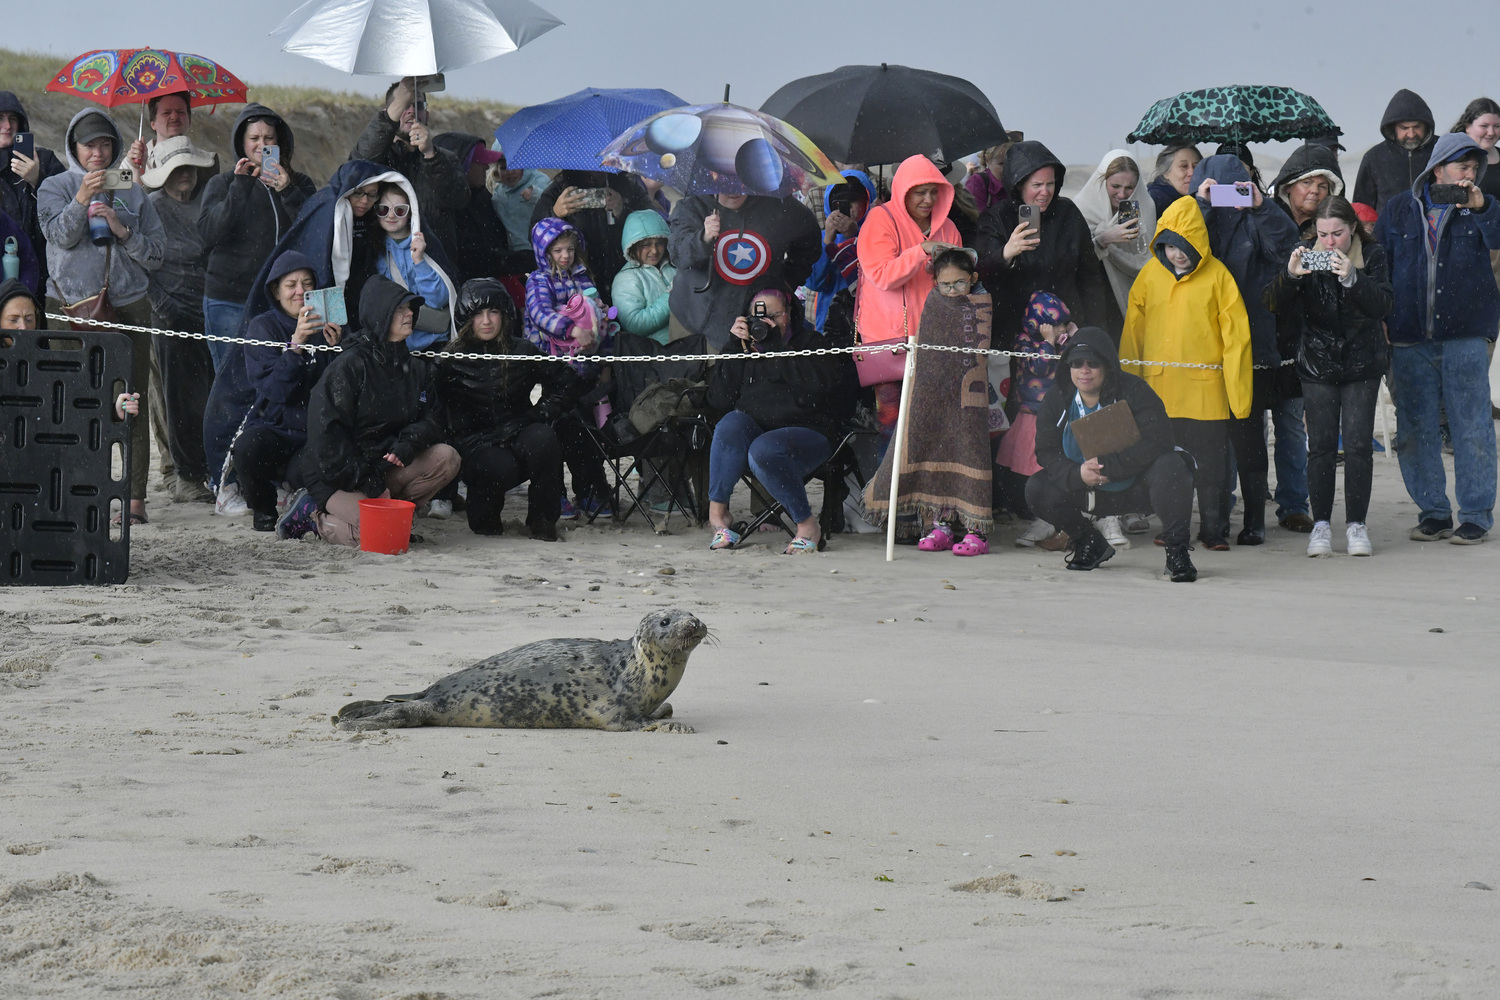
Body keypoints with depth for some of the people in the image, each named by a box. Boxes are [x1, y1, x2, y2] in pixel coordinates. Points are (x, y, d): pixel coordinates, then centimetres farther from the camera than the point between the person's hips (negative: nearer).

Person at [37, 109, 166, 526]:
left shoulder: (132, 193, 16)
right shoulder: (55, 187, 10)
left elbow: (156, 252, 12)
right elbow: (60, 234, -7)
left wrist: (123, 231, -4)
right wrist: (81, 202, -22)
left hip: (129, 306, 2)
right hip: (74, 304, -2)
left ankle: (136, 497, -4)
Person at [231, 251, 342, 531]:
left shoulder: (329, 326, 10)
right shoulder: (263, 327, 3)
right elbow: (273, 389, -11)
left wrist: (337, 349, -12)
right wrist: (296, 343, -23)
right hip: (276, 427, -2)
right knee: (248, 447, -36)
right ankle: (263, 509, -3)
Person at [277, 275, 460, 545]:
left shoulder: (415, 368, 11)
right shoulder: (350, 366, -11)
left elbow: (431, 419, 9)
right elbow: (326, 431, -14)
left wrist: (409, 443, -15)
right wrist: (364, 477, -18)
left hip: (386, 465, 7)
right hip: (339, 477, -7)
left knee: (446, 458, -14)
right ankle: (313, 514, -2)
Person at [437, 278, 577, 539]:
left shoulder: (522, 353, 4)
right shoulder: (451, 361, -2)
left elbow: (566, 383, 9)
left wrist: (540, 414, -6)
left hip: (518, 436, 2)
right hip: (474, 445, -2)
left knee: (543, 440, -32)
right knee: (500, 468, -36)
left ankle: (542, 518, -12)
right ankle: (484, 516, 2)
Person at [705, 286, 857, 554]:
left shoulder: (810, 342, 4)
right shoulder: (745, 348, 17)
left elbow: (817, 388, -17)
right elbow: (718, 401, 4)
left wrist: (777, 348, -16)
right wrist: (735, 349, -3)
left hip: (806, 431, -4)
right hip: (753, 429, 4)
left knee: (764, 450, -36)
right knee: (732, 423, -30)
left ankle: (807, 524, -21)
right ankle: (717, 511, -21)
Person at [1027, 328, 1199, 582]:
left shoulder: (1133, 391, -17)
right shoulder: (1057, 398, -5)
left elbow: (1157, 442, -27)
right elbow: (1046, 452, -7)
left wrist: (1107, 466, -32)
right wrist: (1077, 474, -28)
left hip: (1137, 485, -4)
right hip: (1088, 492, 4)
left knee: (1169, 467, -34)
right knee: (1037, 490, -12)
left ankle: (1176, 549, -21)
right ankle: (1090, 544, 12)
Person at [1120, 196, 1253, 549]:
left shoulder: (1217, 276, -3)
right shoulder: (1150, 275, 5)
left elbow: (1235, 336, -2)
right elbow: (1132, 332, 13)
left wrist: (1237, 390, -7)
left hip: (1206, 388, -3)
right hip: (1159, 387, 3)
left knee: (1210, 463, 1)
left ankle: (1214, 529, 11)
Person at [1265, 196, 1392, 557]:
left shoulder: (1372, 255, -5)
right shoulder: (1306, 254, -4)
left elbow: (1381, 305, -17)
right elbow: (1280, 308, -9)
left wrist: (1352, 277, -33)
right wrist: (1290, 276, -28)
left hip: (1362, 363, 0)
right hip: (1317, 362, 0)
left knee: (1358, 443, -5)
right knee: (1321, 445, -3)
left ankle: (1356, 524, 5)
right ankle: (1321, 524, 6)